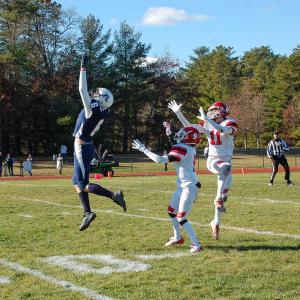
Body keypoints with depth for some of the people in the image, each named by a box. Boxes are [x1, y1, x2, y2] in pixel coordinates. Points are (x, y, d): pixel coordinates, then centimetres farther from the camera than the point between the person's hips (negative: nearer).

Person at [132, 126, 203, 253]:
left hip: (189, 188, -10)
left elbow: (160, 160, -25)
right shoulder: (190, 149, 5)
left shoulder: (182, 149, -21)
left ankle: (196, 245, -1)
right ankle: (177, 238, 37)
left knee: (181, 218, -6)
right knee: (172, 211, 22)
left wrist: (143, 149, -19)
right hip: (183, 187, 10)